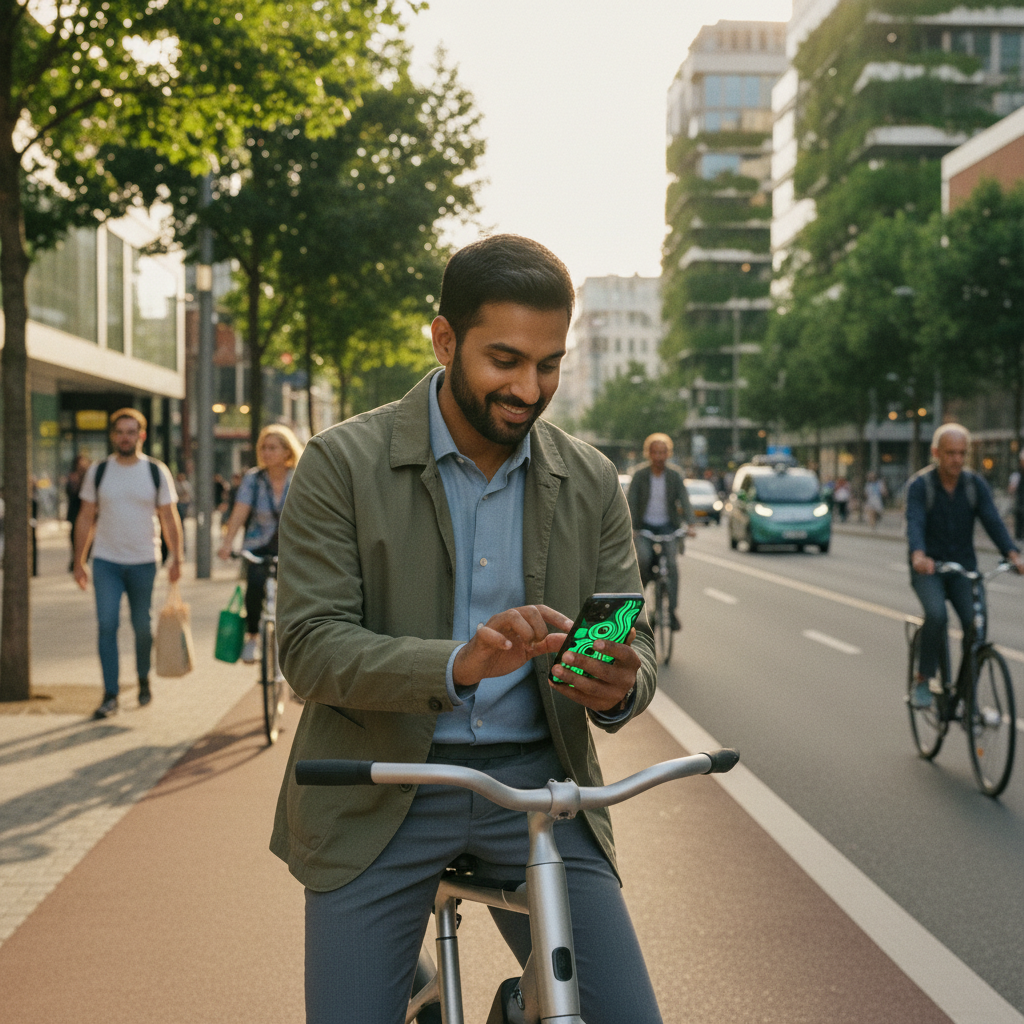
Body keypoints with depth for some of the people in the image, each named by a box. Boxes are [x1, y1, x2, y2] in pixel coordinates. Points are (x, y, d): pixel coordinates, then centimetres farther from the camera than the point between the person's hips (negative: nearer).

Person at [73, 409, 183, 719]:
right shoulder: (98, 472, 3)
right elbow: (85, 519, 7)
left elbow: (169, 519, 4)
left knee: (142, 626, 7)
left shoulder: (157, 472, 2)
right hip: (106, 562, 0)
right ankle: (110, 694, -6)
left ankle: (144, 679, 30)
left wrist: (176, 559, -3)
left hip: (143, 562, 0)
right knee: (107, 625, -9)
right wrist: (78, 562, 4)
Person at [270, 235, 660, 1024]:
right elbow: (310, 647, -13)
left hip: (536, 781, 3)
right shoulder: (344, 464, -6)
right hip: (381, 794, -2)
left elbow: (636, 639, 4)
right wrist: (458, 662, -29)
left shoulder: (590, 481, 4)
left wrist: (619, 687, -20)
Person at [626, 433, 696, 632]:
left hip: (667, 526, 1)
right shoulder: (640, 475, -5)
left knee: (671, 562, -20)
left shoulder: (675, 475, -2)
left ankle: (671, 610, -13)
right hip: (644, 526, -1)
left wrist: (690, 524, -24)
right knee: (643, 557, -27)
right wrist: (629, 527, -25)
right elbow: (630, 502, -10)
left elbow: (684, 501, -7)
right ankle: (643, 582, 7)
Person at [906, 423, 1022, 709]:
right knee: (936, 615, -28)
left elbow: (993, 521, -13)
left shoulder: (975, 484, -1)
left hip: (963, 568, 3)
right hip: (928, 568, -3)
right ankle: (924, 680, -12)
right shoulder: (919, 484, -10)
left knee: (975, 623, -18)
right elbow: (915, 523, -25)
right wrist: (919, 555, -45)